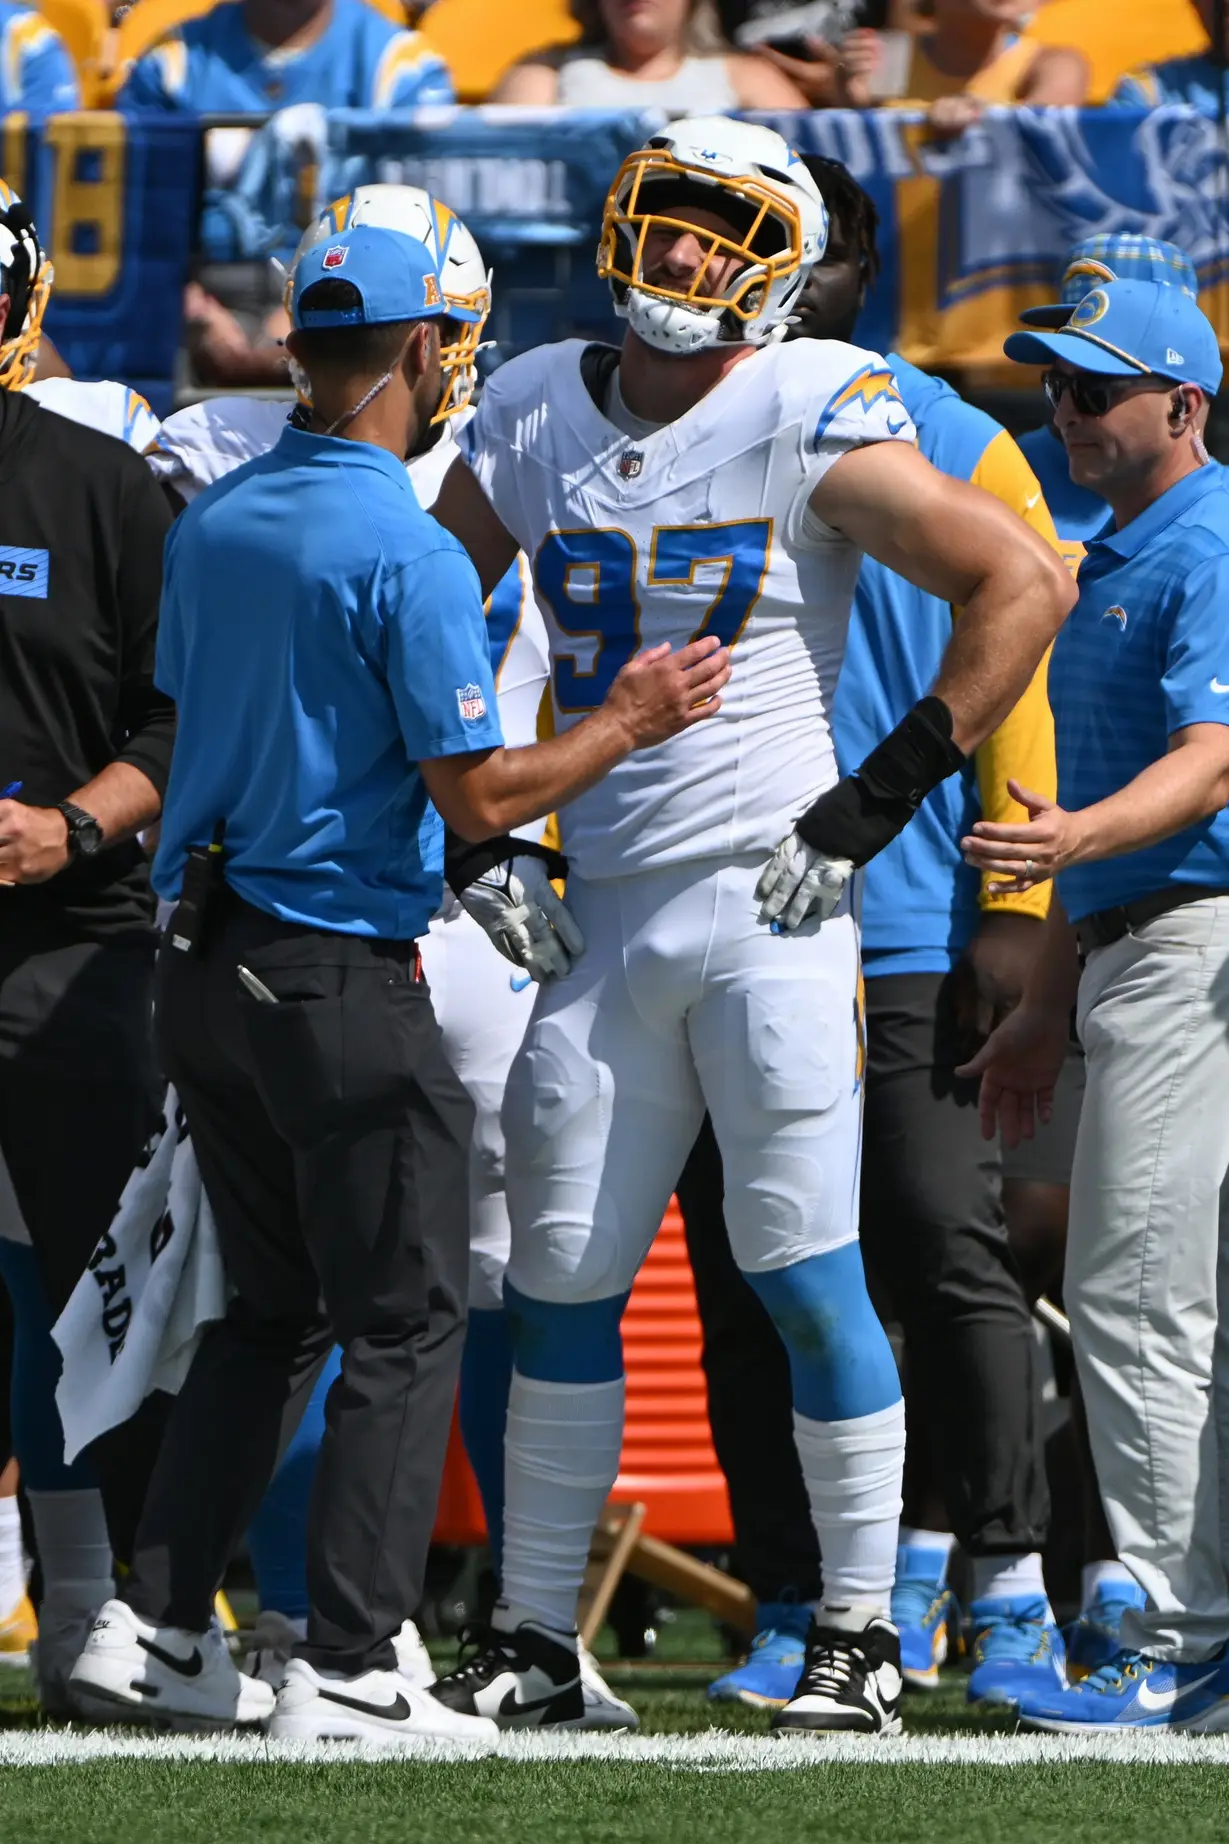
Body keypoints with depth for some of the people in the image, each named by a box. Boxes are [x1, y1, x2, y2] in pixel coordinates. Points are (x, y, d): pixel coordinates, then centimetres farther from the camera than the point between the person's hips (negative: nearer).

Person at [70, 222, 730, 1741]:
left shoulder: (209, 526, 8)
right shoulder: (407, 556, -15)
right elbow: (478, 798, -16)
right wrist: (630, 722, -2)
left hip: (199, 970, 8)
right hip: (341, 975, -8)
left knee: (269, 1311, 18)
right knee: (401, 1325, 0)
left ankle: (156, 1624, 13)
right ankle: (348, 1667, -4)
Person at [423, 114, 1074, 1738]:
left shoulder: (808, 424, -7)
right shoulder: (534, 419, 9)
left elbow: (1025, 583, -9)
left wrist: (893, 788, -10)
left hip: (767, 899, -5)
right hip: (606, 913, 5)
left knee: (805, 1275, -6)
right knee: (561, 1282, 6)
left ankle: (863, 1636, 3)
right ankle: (532, 1642, 14)